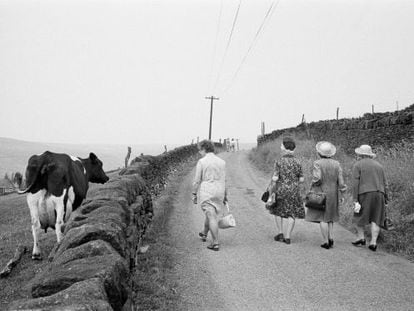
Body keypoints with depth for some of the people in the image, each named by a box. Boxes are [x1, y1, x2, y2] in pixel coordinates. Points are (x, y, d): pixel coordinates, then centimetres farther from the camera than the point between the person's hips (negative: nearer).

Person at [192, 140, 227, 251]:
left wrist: (194, 194, -1)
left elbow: (197, 180, -9)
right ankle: (204, 234, 42)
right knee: (211, 214, 23)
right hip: (219, 192, 5)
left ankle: (215, 243, -4)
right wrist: (225, 195, 14)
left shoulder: (202, 162, -10)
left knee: (212, 217, -3)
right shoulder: (221, 162, 5)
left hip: (206, 193, -5)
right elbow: (224, 180, 8)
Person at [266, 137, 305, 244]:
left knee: (277, 211, 21)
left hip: (281, 191, -2)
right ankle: (287, 237, 7)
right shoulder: (297, 162, -1)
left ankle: (280, 233, 18)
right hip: (294, 192, 2)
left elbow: (275, 179, -15)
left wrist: (271, 194, -10)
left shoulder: (278, 162, -11)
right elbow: (302, 179, 1)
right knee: (291, 214, 10)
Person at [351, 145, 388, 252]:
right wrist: (385, 201, 15)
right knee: (375, 219, 7)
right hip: (379, 194, 4)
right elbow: (384, 185, 12)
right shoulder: (378, 165, 16)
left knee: (359, 216, 15)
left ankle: (361, 237, 16)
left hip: (364, 194, -4)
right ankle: (373, 243, 0)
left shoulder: (357, 165, 2)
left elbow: (355, 184, -8)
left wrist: (355, 201, -10)